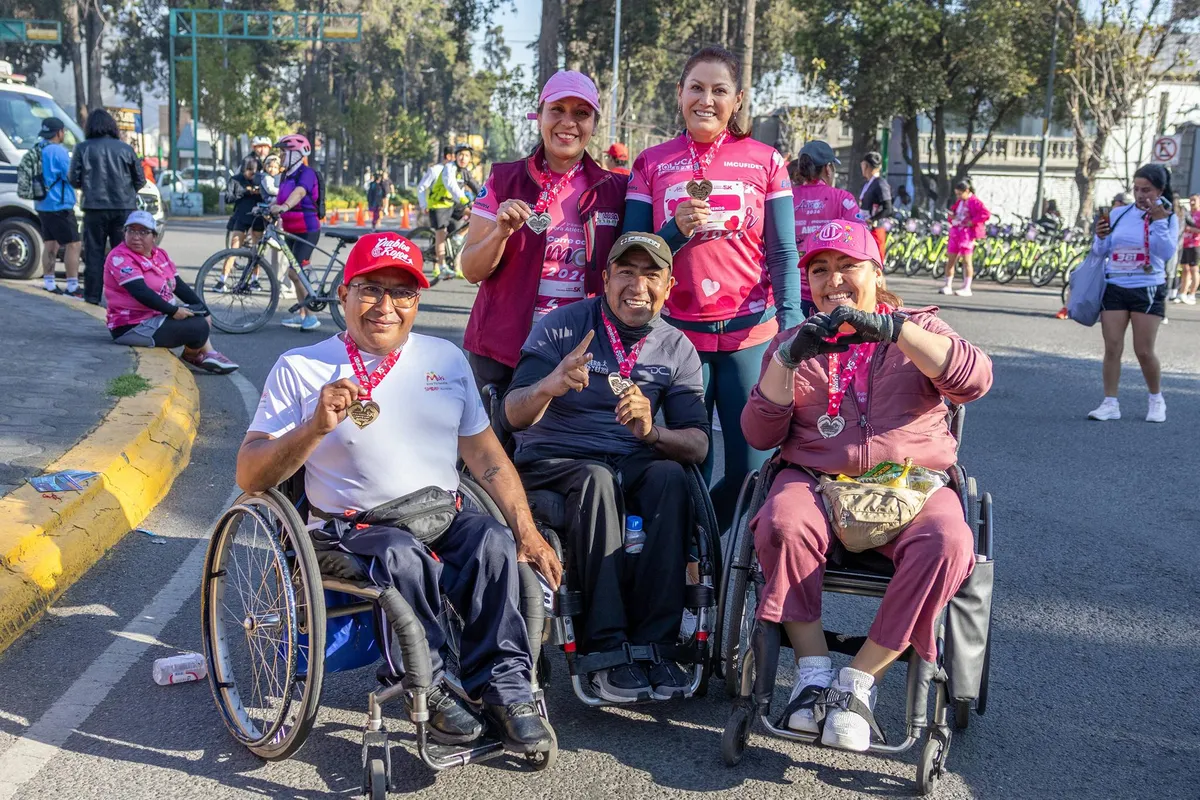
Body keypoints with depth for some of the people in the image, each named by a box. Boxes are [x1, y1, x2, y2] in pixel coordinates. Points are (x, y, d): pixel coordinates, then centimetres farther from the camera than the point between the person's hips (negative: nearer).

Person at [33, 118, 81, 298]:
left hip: (42, 205, 9)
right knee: (72, 244, -6)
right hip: (59, 205, -9)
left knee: (50, 244, 15)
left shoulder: (36, 149, 10)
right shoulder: (58, 151, -16)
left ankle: (48, 283, 17)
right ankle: (72, 286, -9)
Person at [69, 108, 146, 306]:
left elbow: (74, 180, -1)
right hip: (124, 207, 1)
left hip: (95, 208, -1)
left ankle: (93, 295, 6)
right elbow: (140, 180, 6)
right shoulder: (125, 149, 4)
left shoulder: (83, 148, 0)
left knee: (94, 252, 6)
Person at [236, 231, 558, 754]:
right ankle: (427, 689, -15)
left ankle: (504, 685, -14)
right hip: (350, 528, -3)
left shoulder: (446, 359, 14)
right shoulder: (301, 369, 2)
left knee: (494, 541, -27)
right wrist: (316, 428, -20)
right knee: (403, 555, -34)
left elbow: (484, 453, 12)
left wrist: (528, 532, 1)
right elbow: (249, 477, -3)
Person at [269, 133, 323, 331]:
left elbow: (298, 193, -33)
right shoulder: (286, 175, 13)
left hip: (307, 231, -9)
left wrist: (283, 207, -50)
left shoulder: (306, 173, -15)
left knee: (295, 272, -14)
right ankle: (302, 314, 22)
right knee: (297, 273, 13)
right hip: (292, 231, 9)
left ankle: (312, 316, -8)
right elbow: (280, 198, 12)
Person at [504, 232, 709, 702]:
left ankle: (654, 643, -28)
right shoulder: (562, 326, -2)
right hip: (553, 464, -2)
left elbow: (698, 445, -1)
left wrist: (651, 432, -23)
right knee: (597, 479, -36)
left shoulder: (676, 349, 7)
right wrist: (548, 386, -36)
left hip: (633, 465, 3)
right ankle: (605, 649, -35)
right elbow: (514, 415, -13)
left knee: (670, 477, -31)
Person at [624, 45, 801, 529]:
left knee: (751, 470, 1)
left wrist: (791, 326, -8)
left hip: (749, 333, 0)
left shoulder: (765, 160, 6)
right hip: (680, 333, 0)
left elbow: (783, 253, 4)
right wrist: (676, 229, -14)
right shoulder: (651, 164, 6)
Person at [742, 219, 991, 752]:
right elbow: (760, 434, 6)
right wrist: (788, 358, -9)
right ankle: (813, 671, -20)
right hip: (815, 479, 1)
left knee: (947, 544, -32)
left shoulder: (916, 330, 15)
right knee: (783, 524, -34)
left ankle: (860, 681, -22)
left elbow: (975, 379, -8)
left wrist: (888, 328, -19)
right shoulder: (793, 343, 18)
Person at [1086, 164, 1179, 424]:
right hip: (1114, 288, 3)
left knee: (1144, 351, -1)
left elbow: (1166, 253, -15)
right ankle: (1110, 403, 5)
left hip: (1147, 291, -2)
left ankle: (1156, 400, 20)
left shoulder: (1168, 217, -2)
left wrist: (1158, 221, -22)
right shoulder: (1118, 215, 5)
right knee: (1112, 348, -1)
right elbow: (1100, 252, 12)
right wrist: (1100, 237, -9)